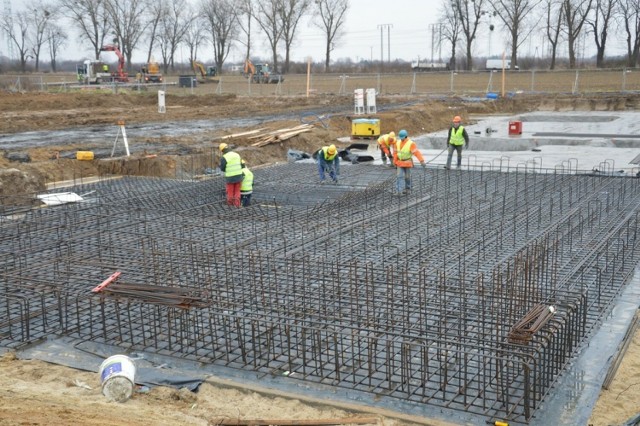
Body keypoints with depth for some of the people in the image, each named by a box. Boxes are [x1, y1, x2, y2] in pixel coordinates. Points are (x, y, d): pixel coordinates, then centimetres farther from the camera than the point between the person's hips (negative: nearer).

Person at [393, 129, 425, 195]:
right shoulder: (398, 143, -2)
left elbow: (417, 152, -28)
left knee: (407, 176, 8)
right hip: (400, 163, 4)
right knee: (399, 176, -6)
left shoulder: (411, 143, -20)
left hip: (407, 163, -4)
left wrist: (422, 161, -36)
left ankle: (408, 189, 27)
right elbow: (395, 153, 8)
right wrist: (395, 162, 11)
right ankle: (399, 191, -9)